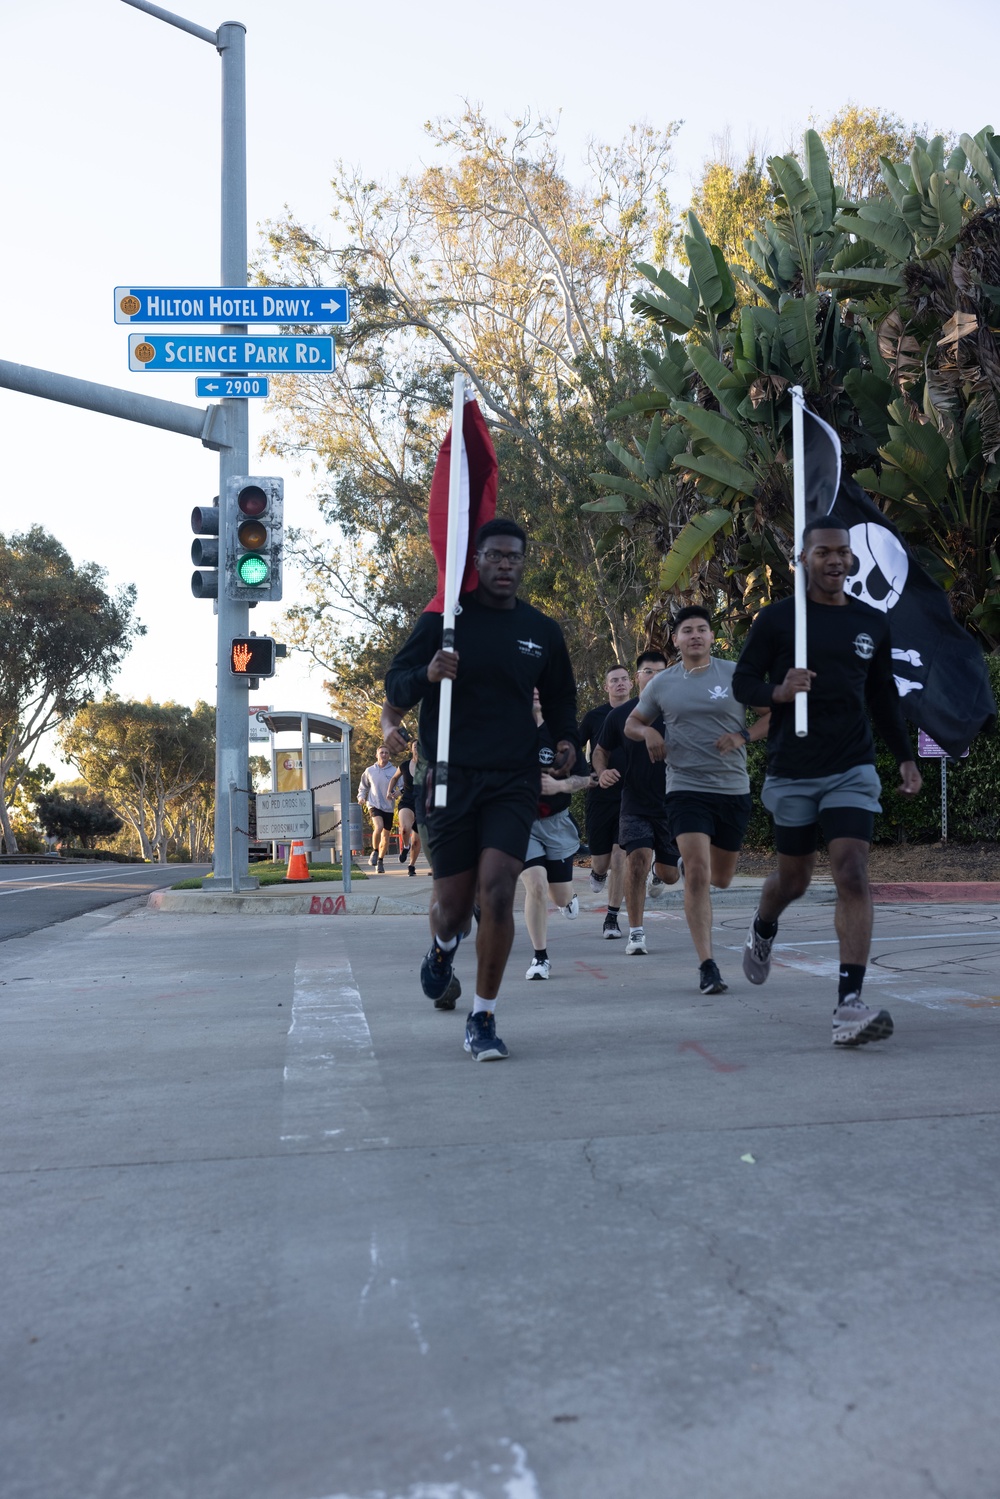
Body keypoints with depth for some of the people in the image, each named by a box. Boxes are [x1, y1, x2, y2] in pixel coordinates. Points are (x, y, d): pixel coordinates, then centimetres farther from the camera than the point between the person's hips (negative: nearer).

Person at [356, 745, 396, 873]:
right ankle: (375, 851, -3)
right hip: (374, 805, -1)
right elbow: (363, 787, 19)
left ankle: (380, 860, 26)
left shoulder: (394, 770, 0)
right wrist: (361, 797, 1)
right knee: (378, 827, -27)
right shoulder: (369, 771, 5)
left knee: (385, 836, 8)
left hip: (389, 807, 1)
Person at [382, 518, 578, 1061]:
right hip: (449, 779, -1)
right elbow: (394, 686, -2)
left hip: (512, 780, 1)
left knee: (497, 890, -15)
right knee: (452, 902, 4)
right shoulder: (444, 619, 0)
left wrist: (565, 740, 2)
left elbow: (559, 699, 22)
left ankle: (483, 1019, -2)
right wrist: (427, 674, -24)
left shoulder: (542, 631, 8)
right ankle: (442, 950, 43)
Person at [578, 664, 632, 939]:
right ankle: (598, 872, 43)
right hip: (600, 795, 0)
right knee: (600, 859, 4)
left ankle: (612, 918, 0)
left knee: (620, 854, -10)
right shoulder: (594, 716, 3)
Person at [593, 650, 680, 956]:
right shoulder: (620, 715, 0)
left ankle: (661, 857, 52)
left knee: (669, 876, 11)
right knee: (637, 859, -23)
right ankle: (636, 933, -11)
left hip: (671, 804, 1)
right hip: (635, 805, -1)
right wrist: (602, 771, -9)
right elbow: (600, 750, 12)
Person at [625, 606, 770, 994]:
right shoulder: (661, 684, 6)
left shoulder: (736, 674, 2)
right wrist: (647, 732, -4)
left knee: (720, 878, 13)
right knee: (697, 874, -15)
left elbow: (773, 714, 6)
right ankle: (707, 966, -11)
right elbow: (632, 723, 19)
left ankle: (691, 862, 51)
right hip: (686, 789, -1)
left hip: (734, 790, 1)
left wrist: (743, 736, -11)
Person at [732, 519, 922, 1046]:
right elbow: (742, 682, -2)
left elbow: (884, 696, 18)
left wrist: (905, 756, 13)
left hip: (853, 770, 2)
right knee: (794, 877, 11)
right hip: (792, 773, -1)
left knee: (853, 873, -14)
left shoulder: (873, 623, 8)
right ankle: (762, 932, 46)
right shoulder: (776, 619, -3)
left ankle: (849, 1005, -16)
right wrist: (778, 692, -22)